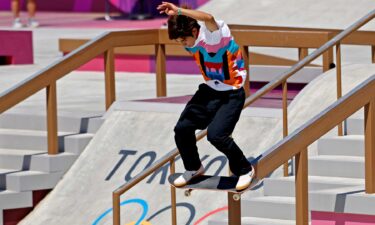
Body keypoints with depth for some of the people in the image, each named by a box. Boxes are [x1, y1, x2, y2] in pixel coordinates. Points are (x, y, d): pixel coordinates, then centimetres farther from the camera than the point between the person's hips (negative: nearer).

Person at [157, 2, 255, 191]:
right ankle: (193, 168, 27)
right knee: (182, 128, 0)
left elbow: (208, 19, -51)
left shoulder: (214, 34, -27)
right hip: (209, 90, 8)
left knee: (216, 134, -22)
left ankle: (245, 171, 1)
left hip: (231, 94, -8)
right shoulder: (192, 42, -4)